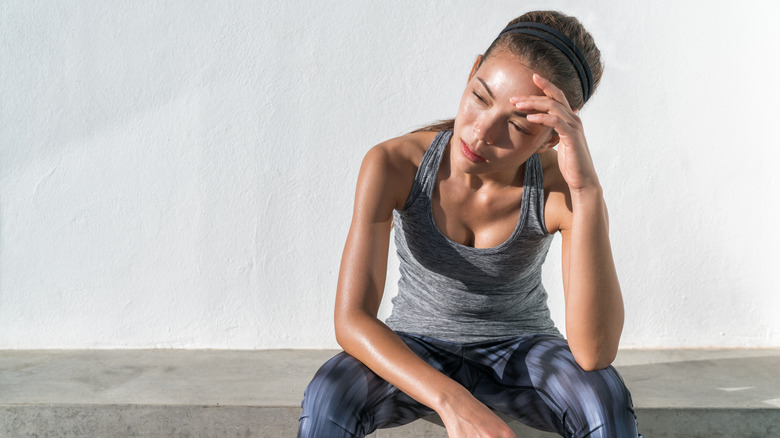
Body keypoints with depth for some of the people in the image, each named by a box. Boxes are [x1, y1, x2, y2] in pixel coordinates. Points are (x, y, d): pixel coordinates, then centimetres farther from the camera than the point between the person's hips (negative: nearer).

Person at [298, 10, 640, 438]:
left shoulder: (559, 188, -23)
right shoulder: (393, 165, -24)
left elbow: (594, 354, -34)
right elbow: (351, 320, -28)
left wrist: (587, 189, -43)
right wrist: (453, 402, -44)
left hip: (519, 351, 1)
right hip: (416, 354, 0)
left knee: (608, 402, -32)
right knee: (327, 399, -32)